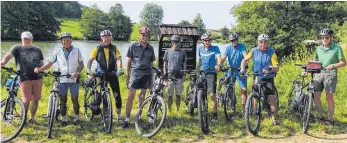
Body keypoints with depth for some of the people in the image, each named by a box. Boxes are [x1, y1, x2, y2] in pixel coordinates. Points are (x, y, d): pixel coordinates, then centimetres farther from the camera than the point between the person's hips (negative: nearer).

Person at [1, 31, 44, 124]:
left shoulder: (37, 50, 14)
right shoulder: (17, 49, 5)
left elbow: (41, 64, 19)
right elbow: (8, 55, -12)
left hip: (37, 78, 3)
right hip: (24, 78, -3)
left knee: (36, 99, 6)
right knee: (26, 100, -8)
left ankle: (32, 118, 22)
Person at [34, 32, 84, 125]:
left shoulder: (76, 51, 2)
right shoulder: (58, 51, 3)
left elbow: (81, 64, 5)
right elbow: (50, 64, 3)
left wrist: (77, 72, -13)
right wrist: (39, 69, -12)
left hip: (73, 79, -1)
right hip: (61, 79, 1)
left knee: (75, 99, 3)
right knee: (62, 100, 6)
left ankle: (77, 117, 19)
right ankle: (64, 118, 18)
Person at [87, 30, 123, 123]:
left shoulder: (114, 48, 1)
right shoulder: (97, 49, -1)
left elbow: (118, 59, -11)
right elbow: (90, 60, -9)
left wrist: (119, 69, -29)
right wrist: (89, 70, -27)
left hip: (112, 74, 0)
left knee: (117, 95, -1)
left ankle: (119, 116, 9)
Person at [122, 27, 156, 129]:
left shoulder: (150, 48, 10)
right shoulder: (133, 46, 2)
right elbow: (129, 62, 4)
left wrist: (152, 77, 12)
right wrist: (127, 76, 0)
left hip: (146, 74, 3)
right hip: (135, 73, -3)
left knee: (142, 96, 9)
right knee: (130, 97, -6)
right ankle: (127, 120, -3)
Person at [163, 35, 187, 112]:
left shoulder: (182, 52, 7)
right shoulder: (168, 52, 6)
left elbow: (184, 64, 10)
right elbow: (165, 64, 10)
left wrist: (184, 75, 2)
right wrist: (165, 74, 1)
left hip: (179, 76, 0)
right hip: (170, 76, 0)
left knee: (178, 95, 4)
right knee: (170, 95, 3)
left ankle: (177, 110, 15)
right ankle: (169, 110, 13)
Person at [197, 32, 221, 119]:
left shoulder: (215, 48, -6)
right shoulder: (200, 49, 8)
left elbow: (219, 58, -21)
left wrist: (218, 65, -41)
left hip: (211, 73, -5)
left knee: (212, 94, -13)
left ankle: (214, 113, -3)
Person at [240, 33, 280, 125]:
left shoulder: (271, 52, -12)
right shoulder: (254, 51, -5)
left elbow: (277, 68, -16)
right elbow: (244, 60, 8)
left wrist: (271, 68, -38)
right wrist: (242, 70, -8)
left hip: (268, 78, -2)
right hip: (257, 78, 3)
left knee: (272, 98, -9)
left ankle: (274, 119, 2)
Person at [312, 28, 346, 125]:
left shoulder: (337, 48, -1)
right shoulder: (318, 49, 12)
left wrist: (333, 65, -19)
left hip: (330, 74, -4)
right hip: (318, 74, 4)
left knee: (329, 97, -7)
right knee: (315, 96, -4)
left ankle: (330, 119, 5)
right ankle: (320, 116, 12)